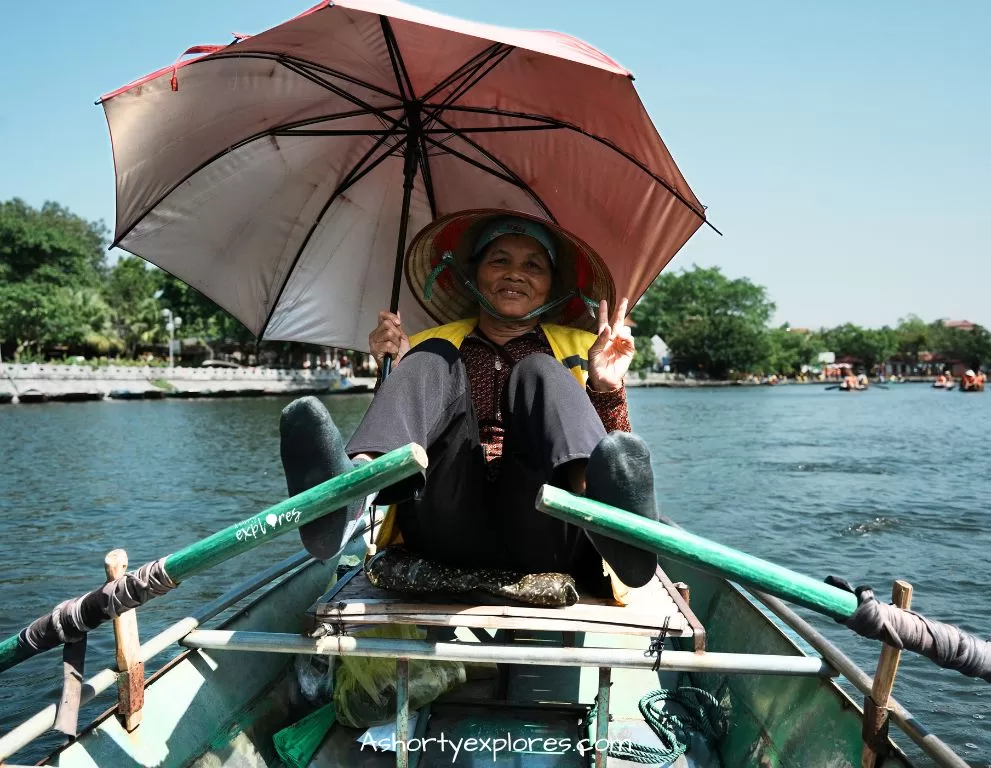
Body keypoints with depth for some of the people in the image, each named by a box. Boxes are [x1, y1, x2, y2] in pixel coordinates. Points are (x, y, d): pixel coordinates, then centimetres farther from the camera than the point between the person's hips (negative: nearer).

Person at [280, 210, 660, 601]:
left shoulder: (582, 348, 23)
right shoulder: (433, 346, 24)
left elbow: (614, 447, 11)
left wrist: (607, 389, -5)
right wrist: (396, 374, 2)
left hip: (541, 540, 0)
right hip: (449, 536, 1)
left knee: (539, 372, -18)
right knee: (432, 361, -14)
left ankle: (596, 501, -49)